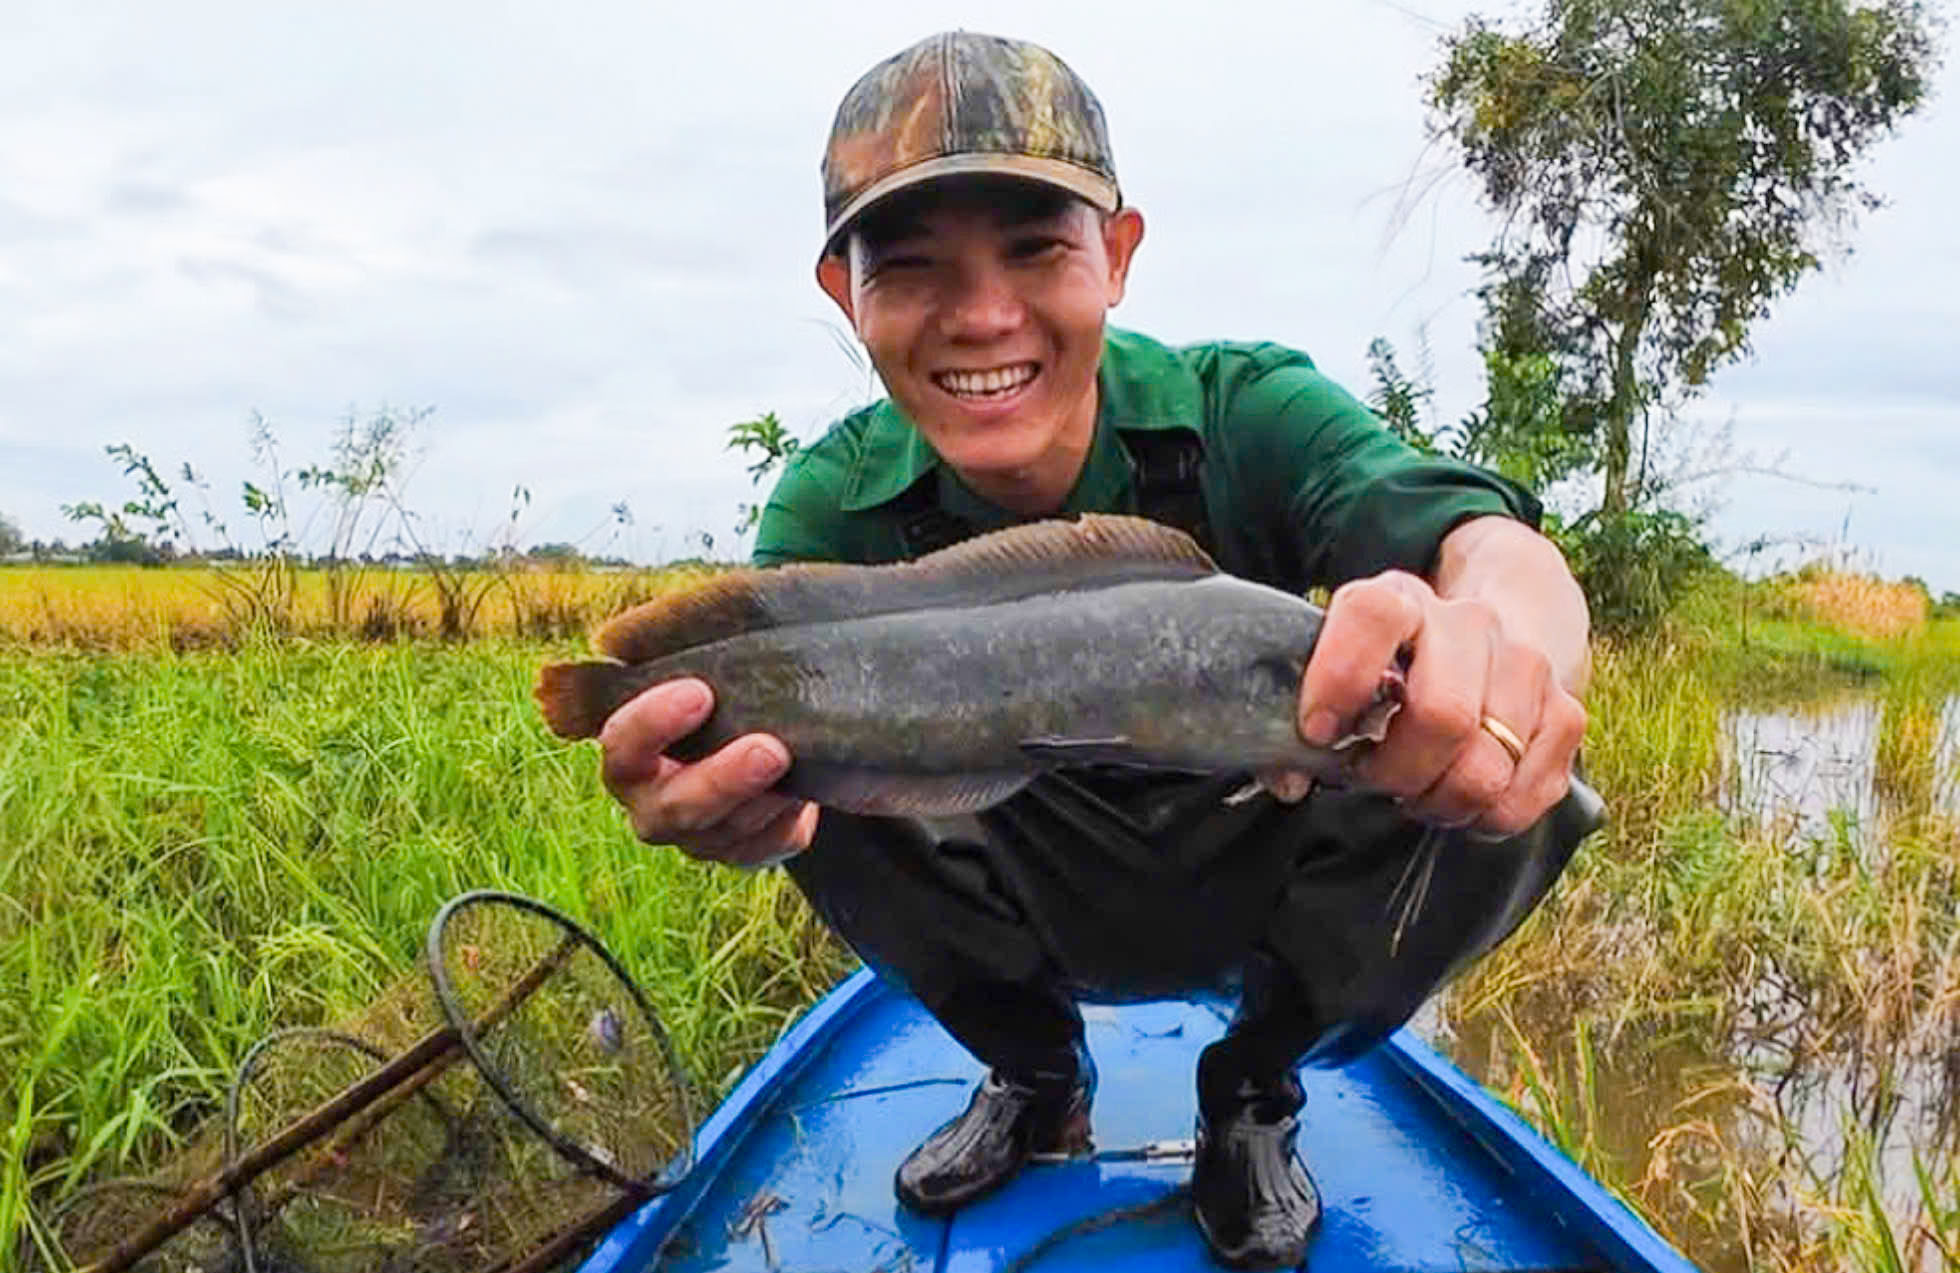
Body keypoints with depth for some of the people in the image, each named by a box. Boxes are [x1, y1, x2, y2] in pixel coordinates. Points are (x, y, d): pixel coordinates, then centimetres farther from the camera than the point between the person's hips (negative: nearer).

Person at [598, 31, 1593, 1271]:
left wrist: (1500, 613, -64)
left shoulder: (1242, 413, -21)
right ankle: (1035, 1080, 4)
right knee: (825, 774, -25)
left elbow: (1484, 534, -38)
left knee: (1516, 791, -27)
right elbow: (776, 713, -32)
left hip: (1256, 881, 0)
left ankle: (1254, 1096, 1)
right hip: (1032, 909, 1)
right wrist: (720, 787, -58)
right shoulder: (837, 505, -16)